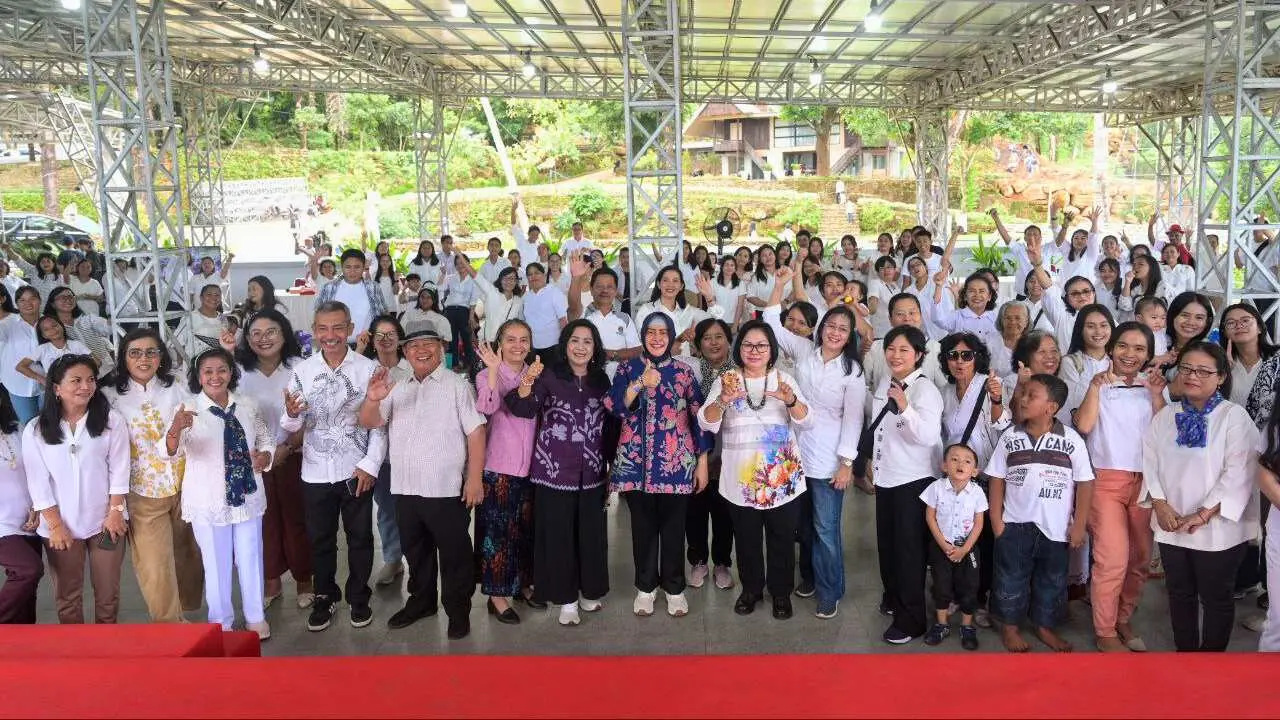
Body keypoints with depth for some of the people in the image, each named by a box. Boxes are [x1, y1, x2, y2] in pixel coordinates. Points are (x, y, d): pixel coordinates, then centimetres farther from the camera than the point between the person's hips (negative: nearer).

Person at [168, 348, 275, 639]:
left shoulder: (247, 406, 3)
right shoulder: (189, 411, -10)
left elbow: (266, 438, 14)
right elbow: (172, 450, -24)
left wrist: (265, 456, -8)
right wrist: (175, 429, -46)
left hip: (247, 495, 3)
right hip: (209, 501, -3)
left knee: (250, 558, 14)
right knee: (217, 564, 8)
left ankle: (255, 617, 31)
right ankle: (221, 624, 25)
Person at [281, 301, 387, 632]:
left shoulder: (369, 368, -7)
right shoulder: (302, 371, -1)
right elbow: (293, 426, 1)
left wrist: (370, 464, -11)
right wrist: (291, 415, -21)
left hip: (356, 470, -2)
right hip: (316, 472, 2)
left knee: (360, 538, 12)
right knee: (320, 539, 15)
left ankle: (359, 598, 29)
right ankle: (324, 598, 32)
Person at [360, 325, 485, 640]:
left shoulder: (457, 385, -2)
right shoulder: (397, 388, 12)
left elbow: (475, 432, -7)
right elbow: (369, 422, 5)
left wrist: (475, 478, -14)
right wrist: (373, 399, -19)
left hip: (446, 489, -5)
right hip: (405, 488, 5)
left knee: (454, 553, 4)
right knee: (415, 550, 19)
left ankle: (458, 610, 17)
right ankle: (421, 600, 35)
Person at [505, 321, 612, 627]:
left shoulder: (601, 380, 6)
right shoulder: (550, 377, -6)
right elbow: (522, 409, -21)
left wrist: (608, 464, 13)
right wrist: (527, 383, -40)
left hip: (591, 473, 4)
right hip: (554, 471, -3)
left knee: (592, 535, 11)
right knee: (559, 536, 3)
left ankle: (590, 591, 29)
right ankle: (566, 599, 16)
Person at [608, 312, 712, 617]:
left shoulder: (684, 371, 5)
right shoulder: (627, 369, 5)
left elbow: (698, 417, 4)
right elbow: (614, 407, -9)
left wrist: (702, 462, 1)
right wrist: (641, 383, -23)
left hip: (676, 463, 0)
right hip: (636, 462, 0)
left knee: (673, 527, 6)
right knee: (643, 526, 8)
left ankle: (674, 587, 21)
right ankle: (645, 586, 24)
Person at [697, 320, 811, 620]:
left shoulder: (784, 380, 3)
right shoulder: (726, 381, 0)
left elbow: (805, 420, -10)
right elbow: (706, 424, -11)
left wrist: (790, 400, -33)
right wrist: (723, 400, -33)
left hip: (783, 478, 0)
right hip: (741, 480, 0)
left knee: (782, 539, 10)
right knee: (747, 539, 12)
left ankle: (781, 592, 29)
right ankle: (751, 589, 33)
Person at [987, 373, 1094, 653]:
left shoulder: (1071, 440, -7)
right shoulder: (1009, 438, -3)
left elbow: (1084, 484, -3)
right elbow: (997, 480, 2)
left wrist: (1078, 525, -4)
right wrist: (996, 521, -2)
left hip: (1056, 527, 0)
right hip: (1016, 525, 0)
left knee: (1052, 580, 15)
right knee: (1011, 579, 9)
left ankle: (1045, 627, 32)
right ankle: (1009, 627, 24)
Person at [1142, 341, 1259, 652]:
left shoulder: (1234, 416, -9)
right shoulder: (1165, 415, 7)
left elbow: (1239, 473, -15)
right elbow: (1149, 461, 4)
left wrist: (1204, 514, -18)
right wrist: (1160, 504, -9)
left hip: (1218, 528, -4)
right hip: (1172, 525, 5)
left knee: (1215, 597, 9)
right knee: (1179, 593, 16)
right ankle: (1184, 652, 32)